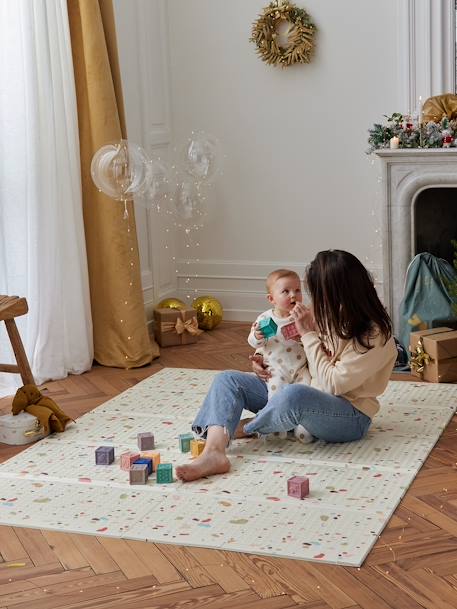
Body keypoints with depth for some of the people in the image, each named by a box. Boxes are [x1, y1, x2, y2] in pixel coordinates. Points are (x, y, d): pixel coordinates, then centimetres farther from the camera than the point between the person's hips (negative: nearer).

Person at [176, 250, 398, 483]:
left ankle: (245, 429, -9)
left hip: (349, 416, -8)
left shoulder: (375, 336, -18)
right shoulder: (330, 316, 3)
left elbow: (331, 384, -21)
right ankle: (214, 453, -30)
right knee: (227, 380, -4)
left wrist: (308, 334, -18)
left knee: (295, 394, -41)